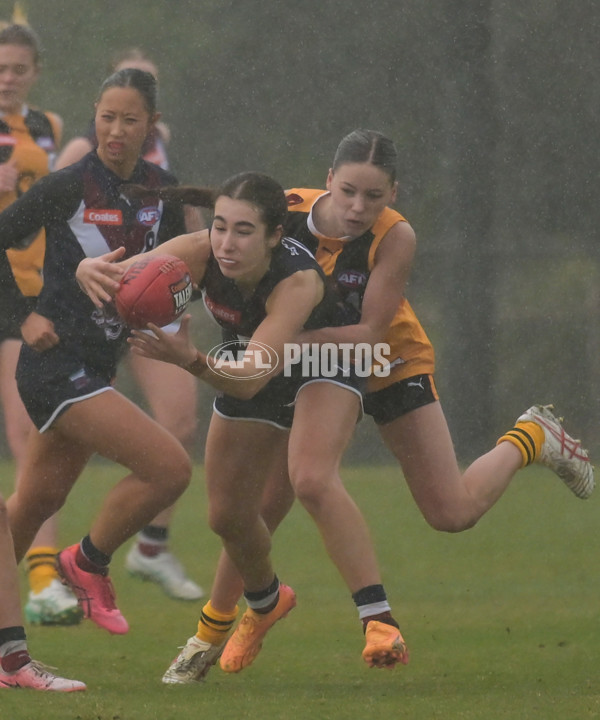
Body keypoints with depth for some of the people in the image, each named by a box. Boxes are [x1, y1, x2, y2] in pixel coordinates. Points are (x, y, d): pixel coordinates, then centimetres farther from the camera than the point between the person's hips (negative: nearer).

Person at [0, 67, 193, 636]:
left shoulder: (160, 189, 5)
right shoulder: (67, 187, -14)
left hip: (98, 365, 8)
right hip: (57, 361, -8)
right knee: (170, 467, -16)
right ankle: (89, 562, 5)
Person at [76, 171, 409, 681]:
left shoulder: (298, 280, -41)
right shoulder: (201, 253, -29)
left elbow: (250, 378, -49)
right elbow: (126, 274, -39)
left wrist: (191, 360, -67)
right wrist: (93, 271, -63)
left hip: (323, 368, -5)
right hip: (248, 375, 5)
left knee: (312, 479, -32)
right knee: (228, 514, 11)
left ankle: (379, 622, -31)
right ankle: (264, 602, 44)